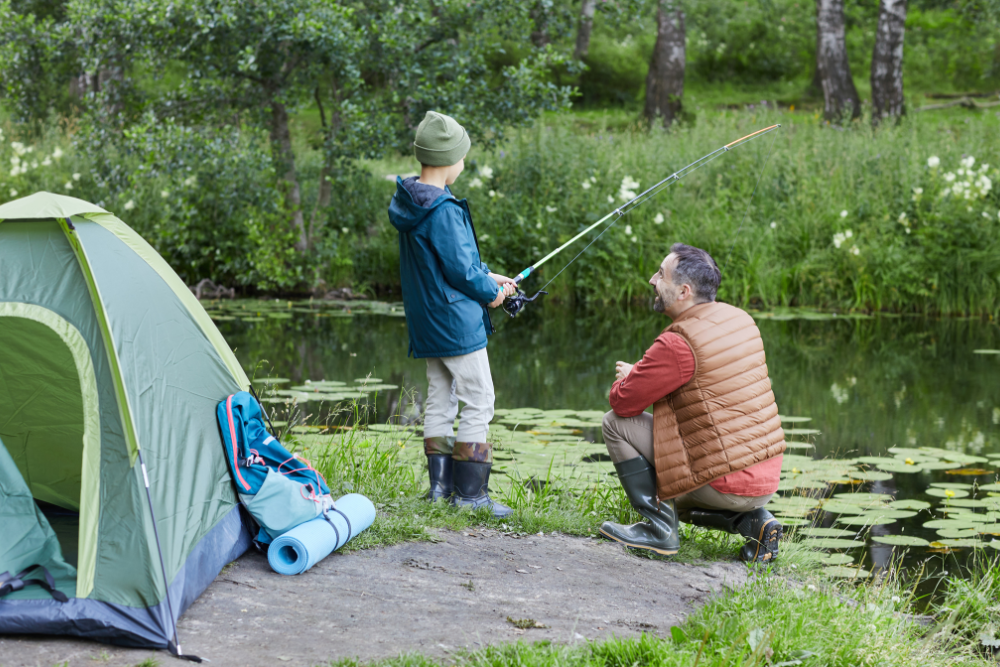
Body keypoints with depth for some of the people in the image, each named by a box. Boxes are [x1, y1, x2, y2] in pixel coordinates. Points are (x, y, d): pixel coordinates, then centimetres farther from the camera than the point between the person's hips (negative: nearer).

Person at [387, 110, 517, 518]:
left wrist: (487, 276, 14)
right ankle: (469, 490, -2)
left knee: (439, 399, 14)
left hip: (428, 323, 9)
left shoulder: (409, 203, 7)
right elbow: (459, 269, -18)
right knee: (479, 403, -3)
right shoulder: (443, 211, -22)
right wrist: (490, 292, -1)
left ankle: (439, 483, 17)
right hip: (457, 322, -9)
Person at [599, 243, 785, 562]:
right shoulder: (740, 319, 7)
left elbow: (623, 402, -13)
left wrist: (627, 378, 10)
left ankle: (660, 527, 0)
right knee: (670, 498, 34)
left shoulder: (678, 344, -20)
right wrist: (640, 375, 13)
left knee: (617, 423, -1)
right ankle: (752, 520, 12)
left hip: (726, 484, -8)